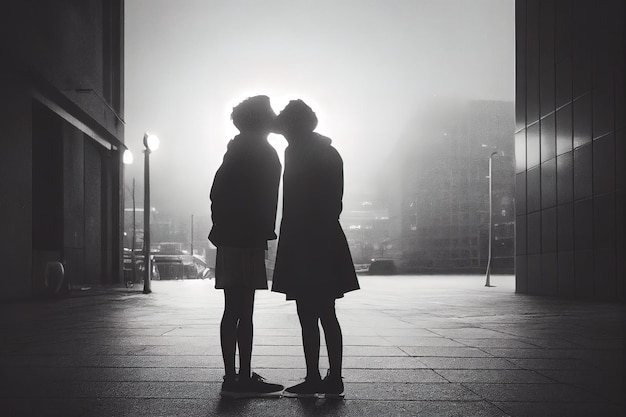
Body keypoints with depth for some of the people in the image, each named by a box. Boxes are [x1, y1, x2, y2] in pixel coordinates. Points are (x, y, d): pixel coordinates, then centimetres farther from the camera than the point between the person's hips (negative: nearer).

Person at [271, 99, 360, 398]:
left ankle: (313, 379, -2)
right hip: (328, 242, 9)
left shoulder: (297, 152, -8)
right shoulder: (330, 153, 16)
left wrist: (288, 246, -12)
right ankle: (334, 380, 12)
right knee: (327, 316, 9)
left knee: (308, 317, -5)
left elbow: (294, 203, -14)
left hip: (304, 243, -9)